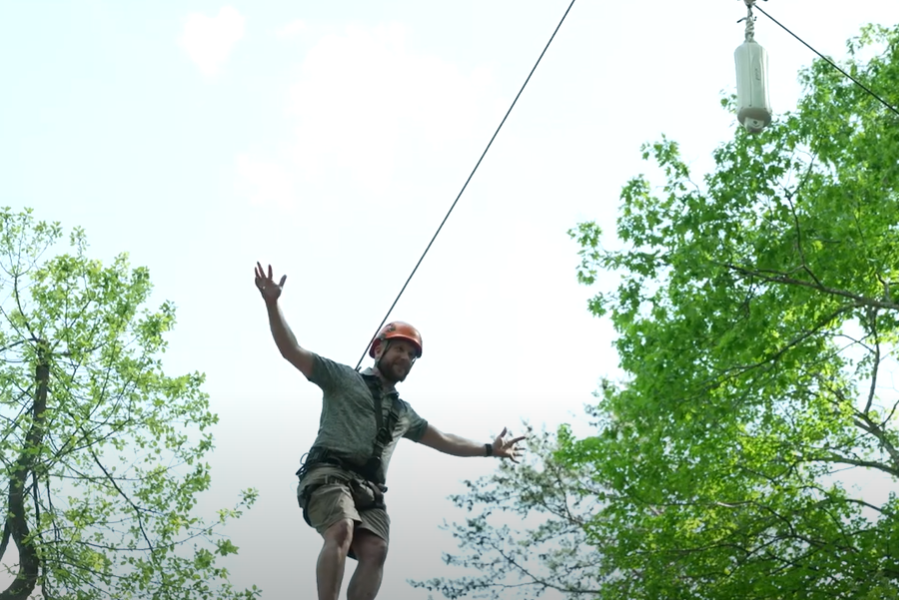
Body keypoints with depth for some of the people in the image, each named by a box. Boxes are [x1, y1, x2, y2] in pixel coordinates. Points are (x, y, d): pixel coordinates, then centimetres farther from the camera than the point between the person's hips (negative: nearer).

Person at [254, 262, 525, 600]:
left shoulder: (404, 413, 31)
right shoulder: (343, 379, 13)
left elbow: (443, 440, 40)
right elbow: (292, 352, 6)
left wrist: (490, 449, 36)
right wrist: (272, 304, -6)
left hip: (368, 490, 6)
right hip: (329, 474, -6)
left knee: (375, 550, -20)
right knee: (341, 531, -33)